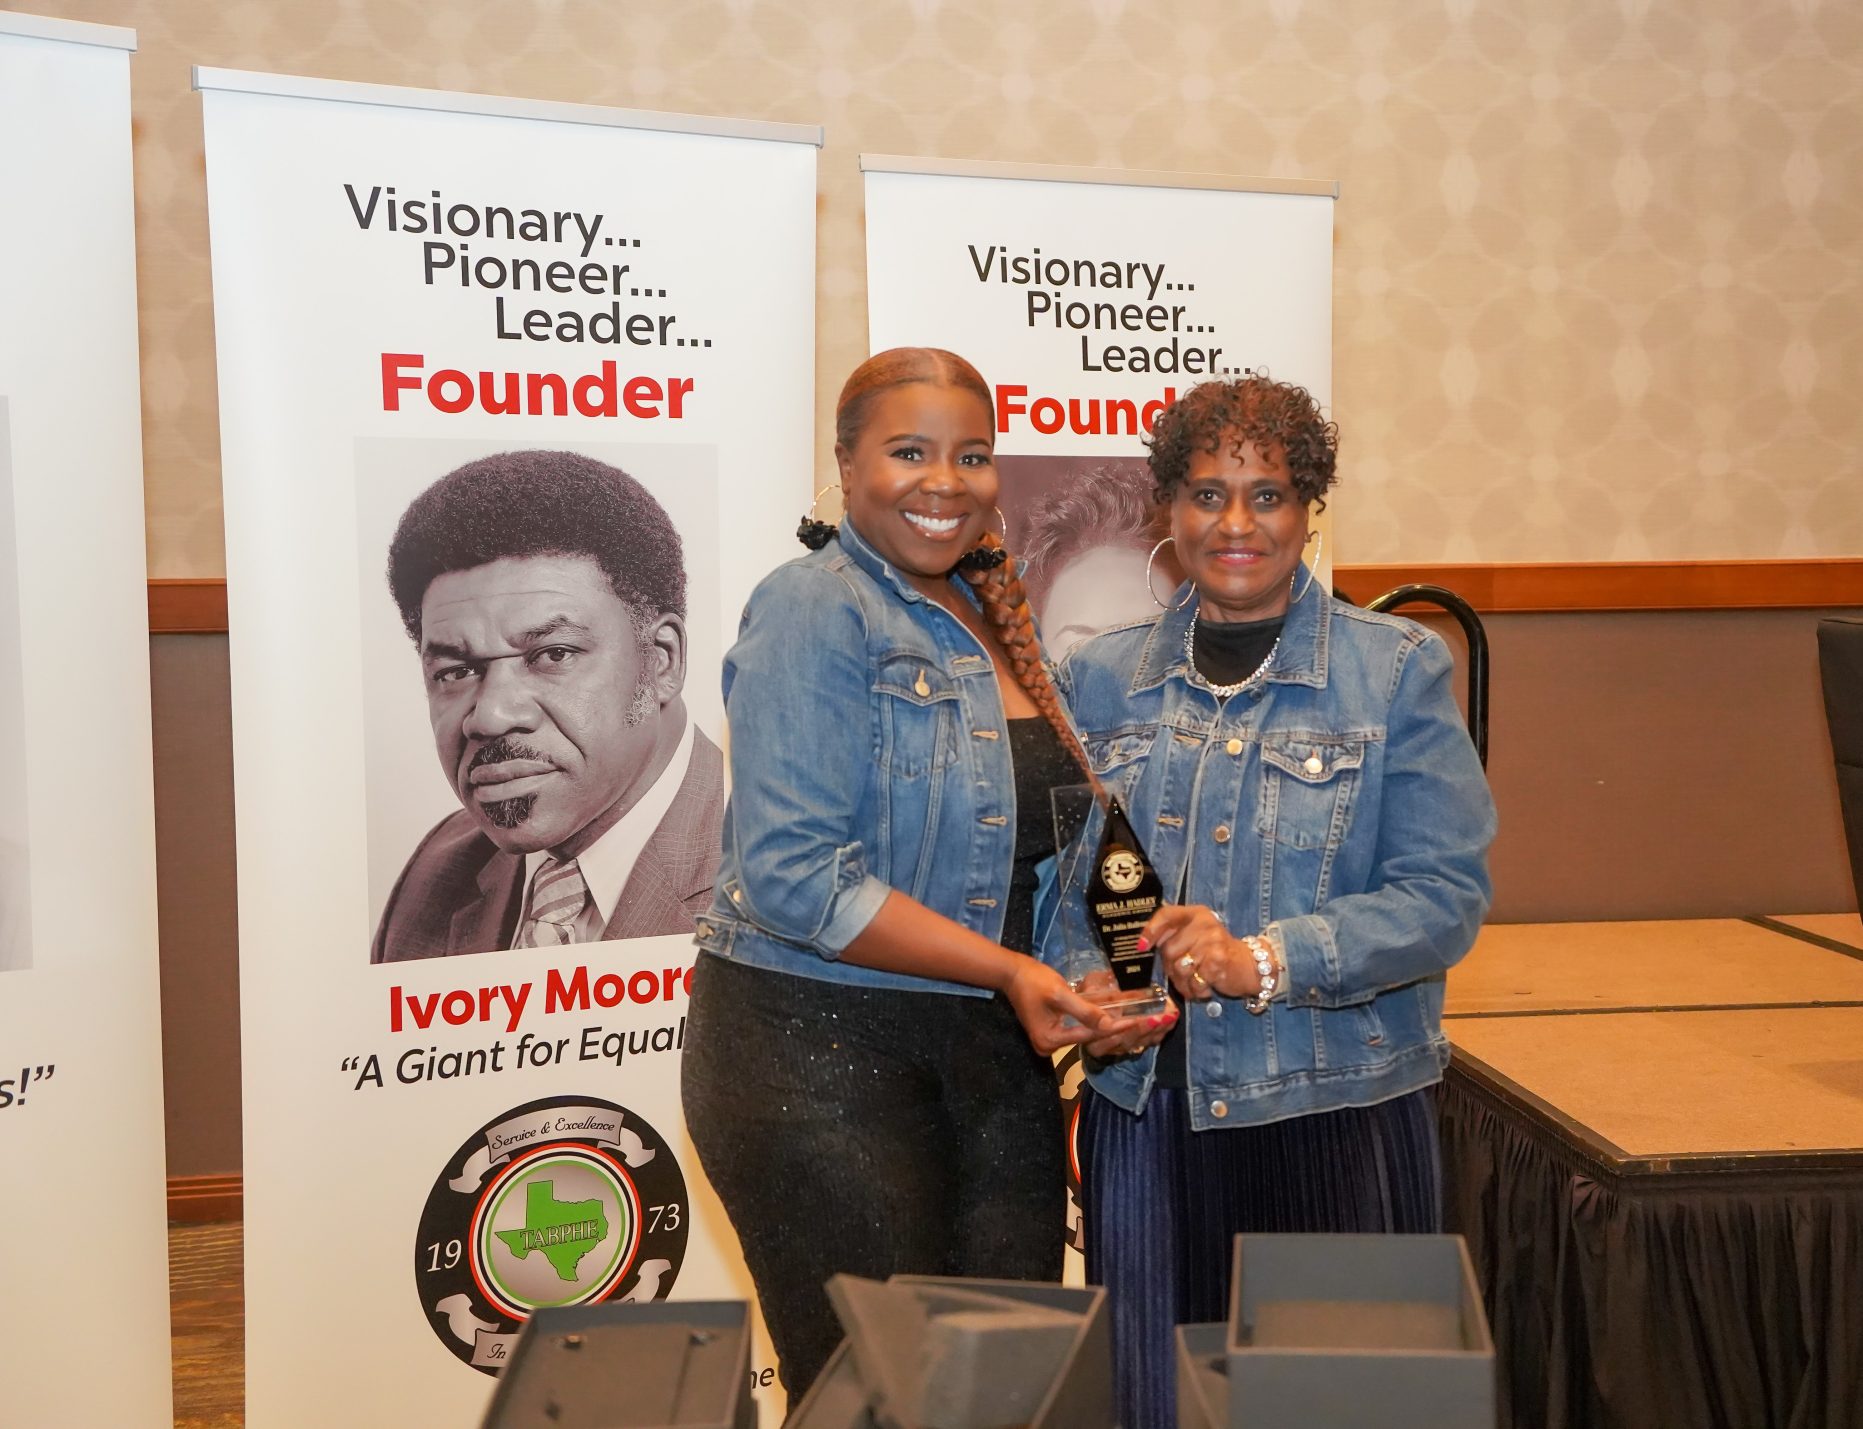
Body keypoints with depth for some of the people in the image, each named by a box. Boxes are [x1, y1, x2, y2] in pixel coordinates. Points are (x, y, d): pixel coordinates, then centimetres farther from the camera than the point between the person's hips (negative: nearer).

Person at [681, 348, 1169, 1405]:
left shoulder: (988, 617, 12)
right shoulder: (819, 612, -11)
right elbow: (794, 877, -20)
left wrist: (1076, 997, 8)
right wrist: (1006, 969, -23)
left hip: (996, 1054, 7)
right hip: (824, 1053, -7)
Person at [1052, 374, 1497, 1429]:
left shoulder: (1399, 669, -2)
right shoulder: (1102, 678, 8)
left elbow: (1446, 896, -8)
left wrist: (1266, 961, -20)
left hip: (1336, 1114, -2)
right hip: (1144, 1113, 3)